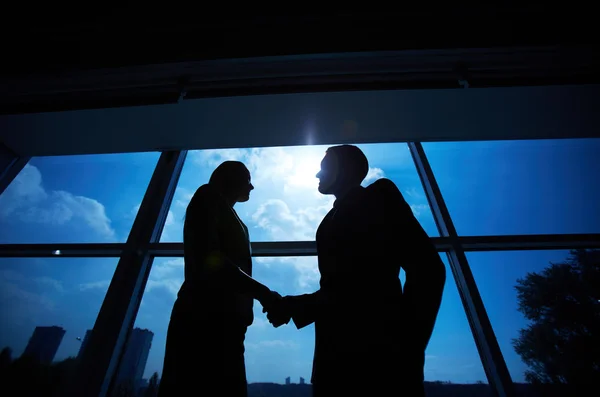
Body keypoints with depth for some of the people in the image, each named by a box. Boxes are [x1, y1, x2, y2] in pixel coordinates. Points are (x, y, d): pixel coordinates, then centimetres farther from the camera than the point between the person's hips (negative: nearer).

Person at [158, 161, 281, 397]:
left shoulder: (231, 219, 23)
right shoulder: (208, 197, 0)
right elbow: (209, 259, -14)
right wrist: (263, 293, -14)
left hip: (224, 321, 8)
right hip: (204, 318, -8)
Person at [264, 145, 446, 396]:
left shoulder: (377, 198, 1)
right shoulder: (336, 218, 19)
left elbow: (427, 269, -9)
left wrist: (410, 342, -11)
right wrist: (293, 306, 14)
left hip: (378, 343, -6)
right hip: (338, 348, 7)